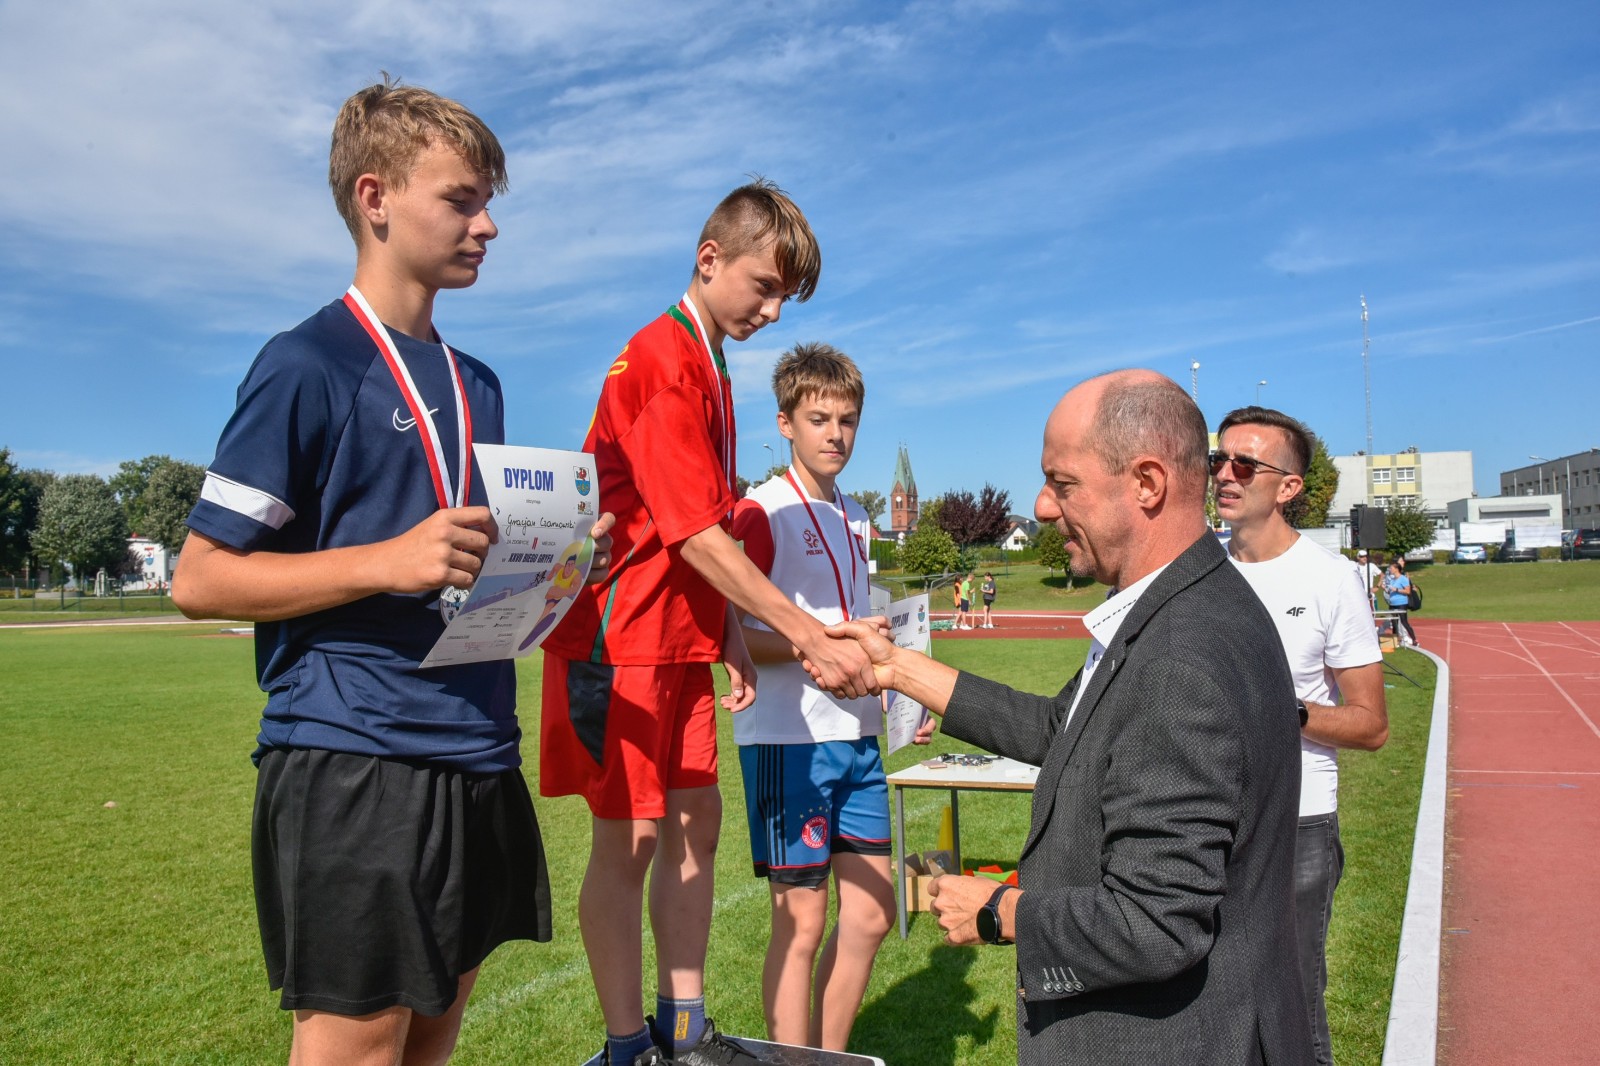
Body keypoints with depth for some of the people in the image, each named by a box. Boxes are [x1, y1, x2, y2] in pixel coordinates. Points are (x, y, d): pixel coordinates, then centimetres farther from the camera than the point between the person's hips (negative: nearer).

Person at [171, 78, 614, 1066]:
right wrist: (392, 561, -22)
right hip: (352, 768, -7)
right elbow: (200, 578, -10)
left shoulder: (477, 382, 15)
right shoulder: (306, 365, -8)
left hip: (478, 760, 7)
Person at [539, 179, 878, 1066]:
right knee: (629, 841, 0)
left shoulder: (709, 370, 14)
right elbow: (694, 533, -22)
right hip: (621, 641, -9)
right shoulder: (662, 362, -16)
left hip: (679, 639, 9)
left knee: (695, 821, 12)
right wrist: (811, 639, -22)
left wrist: (730, 638, 11)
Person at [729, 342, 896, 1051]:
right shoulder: (762, 512, -8)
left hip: (856, 737, 8)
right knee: (802, 920, 0)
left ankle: (831, 1057, 28)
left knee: (870, 914, 12)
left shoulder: (855, 519, 15)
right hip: (788, 738, -7)